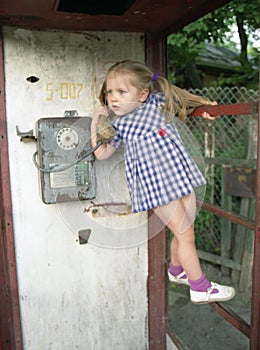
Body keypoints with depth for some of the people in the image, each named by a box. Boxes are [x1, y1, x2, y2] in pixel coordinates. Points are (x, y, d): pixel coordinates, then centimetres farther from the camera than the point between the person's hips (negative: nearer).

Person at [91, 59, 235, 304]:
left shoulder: (159, 102, 3)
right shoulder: (118, 125, 1)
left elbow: (182, 102, 24)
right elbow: (101, 154, 9)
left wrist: (203, 106, 11)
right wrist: (95, 121, 5)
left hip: (180, 176, 4)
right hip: (155, 186, -3)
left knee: (186, 231, 14)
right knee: (185, 234, -1)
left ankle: (176, 270, 41)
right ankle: (200, 288, 17)